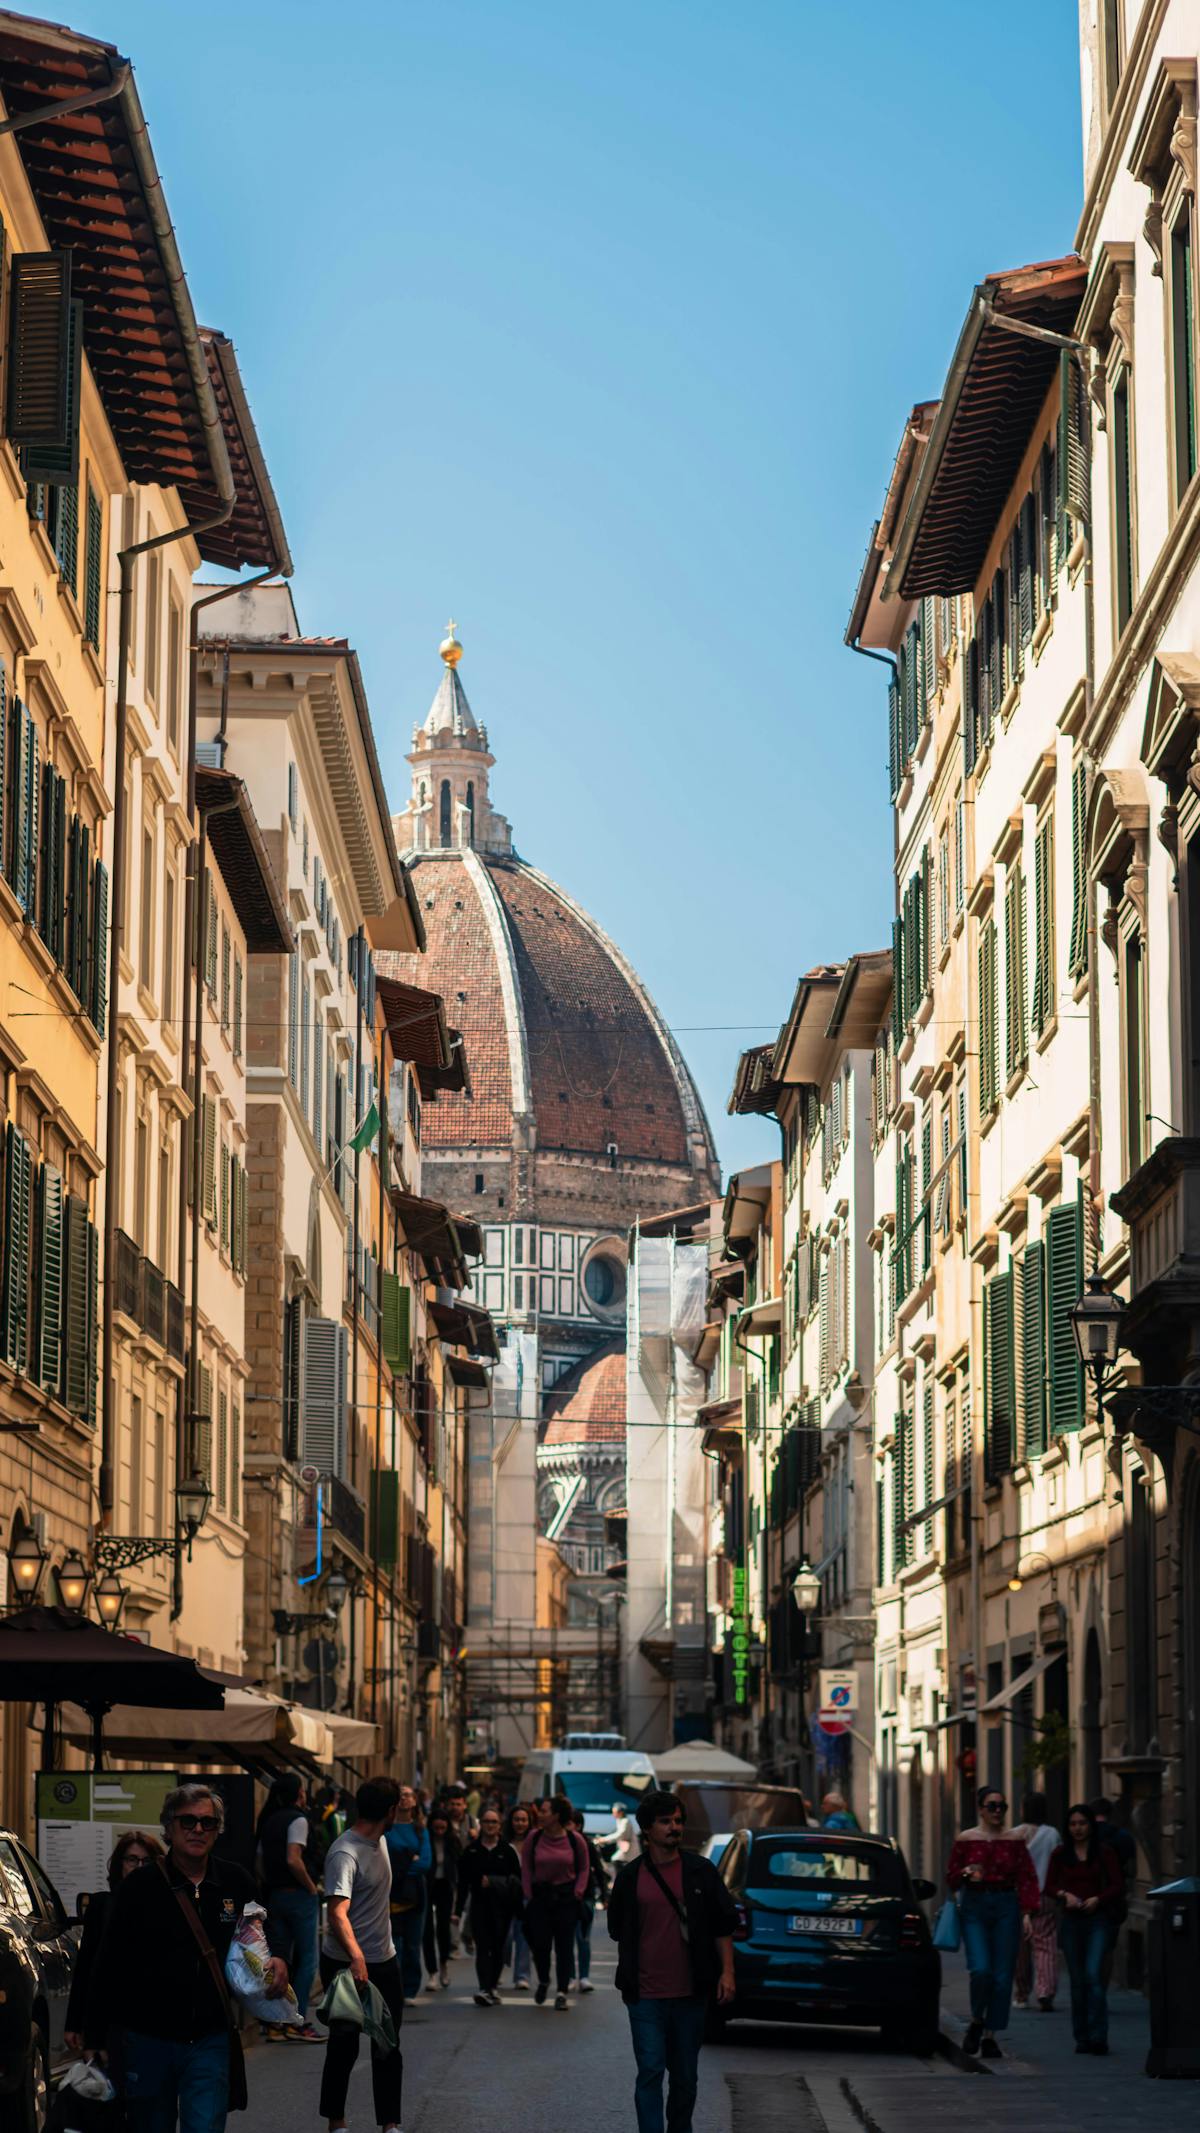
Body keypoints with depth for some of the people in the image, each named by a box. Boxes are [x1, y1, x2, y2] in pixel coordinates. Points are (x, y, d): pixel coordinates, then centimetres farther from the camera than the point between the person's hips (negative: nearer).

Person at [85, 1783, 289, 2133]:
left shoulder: (236, 1882, 2)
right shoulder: (138, 1887, -6)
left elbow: (264, 1932, 22)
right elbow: (107, 1969, -4)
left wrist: (276, 1959, -1)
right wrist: (94, 2040, -5)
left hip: (211, 2040, 1)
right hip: (147, 2039, -1)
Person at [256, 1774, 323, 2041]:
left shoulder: (269, 1821, 12)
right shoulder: (297, 1819, -12)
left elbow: (260, 1865, 13)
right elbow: (293, 1860, -23)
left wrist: (272, 1886, 15)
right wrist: (311, 1887, -12)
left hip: (275, 1896, 7)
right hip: (299, 1896, -7)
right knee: (307, 1959, -1)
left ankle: (274, 2023, 10)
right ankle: (298, 2021, -4)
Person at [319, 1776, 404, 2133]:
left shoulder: (380, 1841, 5)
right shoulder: (345, 1854, -24)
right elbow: (337, 1911, -37)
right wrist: (356, 1957, -50)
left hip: (384, 1960, 8)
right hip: (348, 1964, -8)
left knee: (388, 2047, 8)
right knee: (344, 2047, 4)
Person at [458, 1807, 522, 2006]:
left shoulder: (507, 1850, 4)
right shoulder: (471, 1851, 5)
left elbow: (517, 1877, 3)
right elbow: (464, 1879, 6)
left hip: (502, 1905, 1)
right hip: (480, 1904, -1)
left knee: (498, 1946, 7)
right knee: (483, 1946, -10)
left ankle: (493, 1985, 21)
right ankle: (485, 1989, -19)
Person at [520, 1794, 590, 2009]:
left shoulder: (574, 1839, -5)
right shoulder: (534, 1837, -2)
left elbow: (584, 1869, 5)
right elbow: (526, 1868, 5)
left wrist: (578, 1892, -4)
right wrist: (528, 1894, 0)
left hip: (566, 1897, -1)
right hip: (540, 1896, 1)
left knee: (564, 1945, -1)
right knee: (540, 1943, 1)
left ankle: (562, 1992, 4)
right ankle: (543, 1981, 29)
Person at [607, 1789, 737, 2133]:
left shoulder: (700, 1871, 3)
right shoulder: (631, 1876, 2)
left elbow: (723, 1926, 6)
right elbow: (619, 1931, 12)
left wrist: (727, 1972, -2)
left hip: (690, 1994, 1)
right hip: (646, 1996, -1)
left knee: (685, 2076, 11)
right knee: (650, 2072, -9)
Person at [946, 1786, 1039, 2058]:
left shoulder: (1015, 1841, 6)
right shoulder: (965, 1839, 4)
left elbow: (1027, 1879, 4)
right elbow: (951, 1878, 7)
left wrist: (1027, 1913, -6)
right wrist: (966, 1873, -14)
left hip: (1006, 1908, 1)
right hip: (974, 1906, -1)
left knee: (1002, 1976, -2)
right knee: (981, 1969, -16)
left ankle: (989, 2035, 8)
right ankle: (976, 2021, 9)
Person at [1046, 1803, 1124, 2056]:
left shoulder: (1105, 1852, 1)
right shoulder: (1061, 1854, 8)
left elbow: (1117, 1886, 0)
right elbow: (1049, 1886, 8)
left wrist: (1098, 1899, -17)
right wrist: (1064, 1895, -12)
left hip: (1098, 1919, -3)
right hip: (1070, 1920, 3)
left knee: (1093, 1975, -15)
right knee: (1077, 1980, 6)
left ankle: (1098, 2038, -16)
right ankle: (1082, 2037, 14)